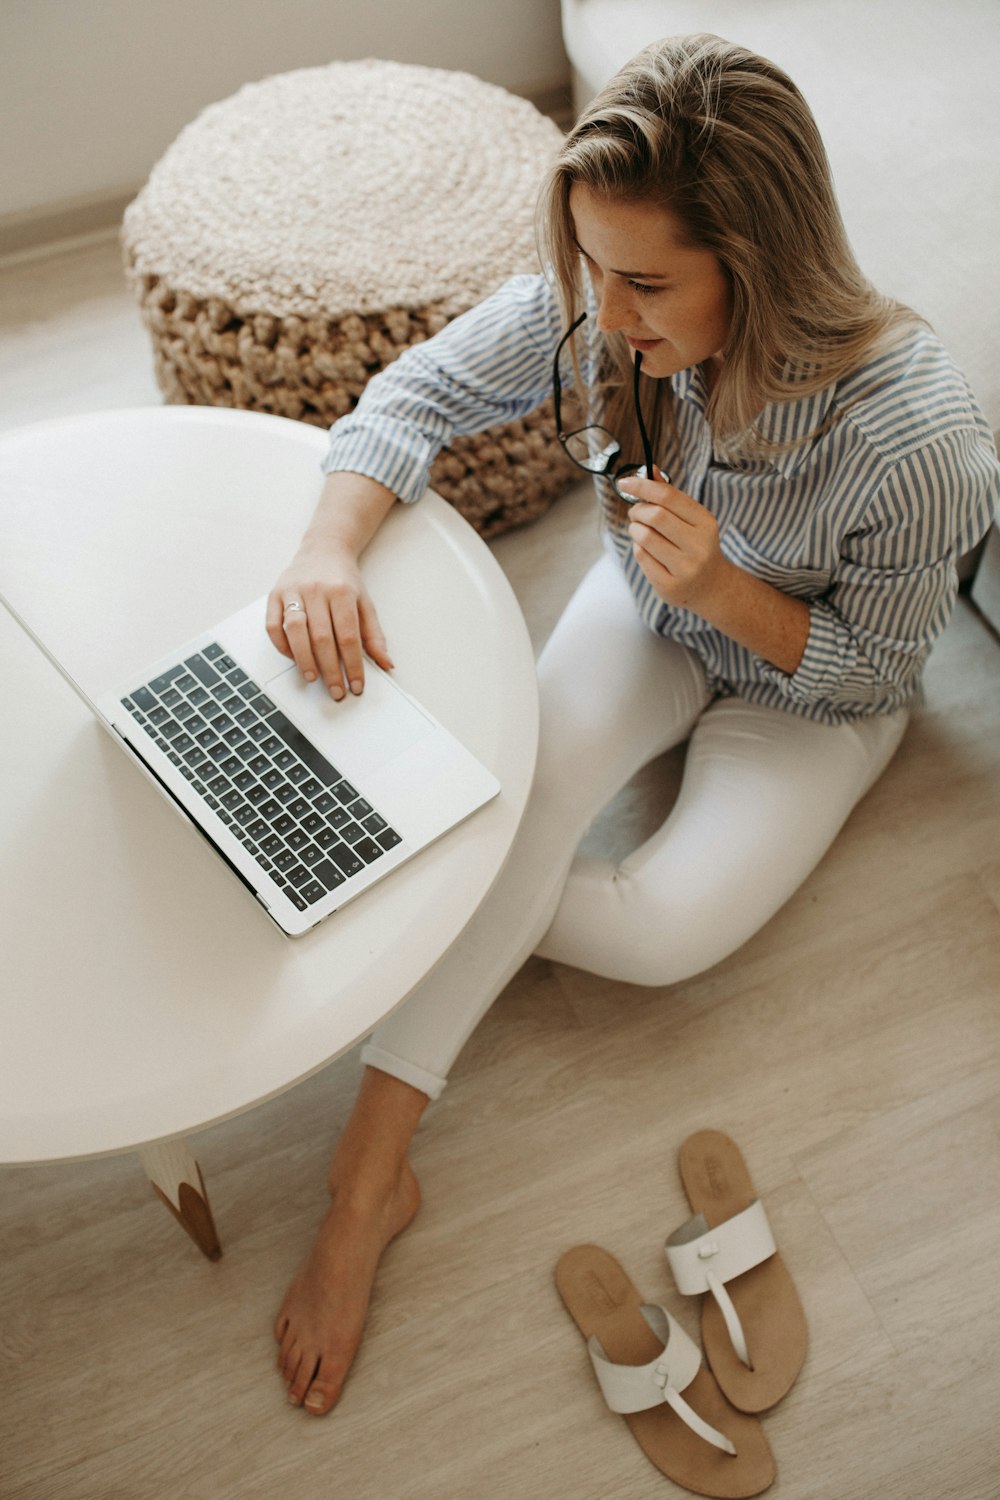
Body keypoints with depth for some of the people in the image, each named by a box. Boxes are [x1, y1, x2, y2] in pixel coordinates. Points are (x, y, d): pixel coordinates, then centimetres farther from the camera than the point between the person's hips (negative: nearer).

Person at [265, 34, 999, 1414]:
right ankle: (370, 1174, -16)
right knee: (519, 789, -25)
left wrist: (721, 589, -37)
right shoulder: (598, 304, -26)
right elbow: (418, 394, -16)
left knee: (663, 933, -22)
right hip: (651, 610, 3)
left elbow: (872, 663, -19)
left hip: (810, 694, -2)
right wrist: (331, 547, -35)